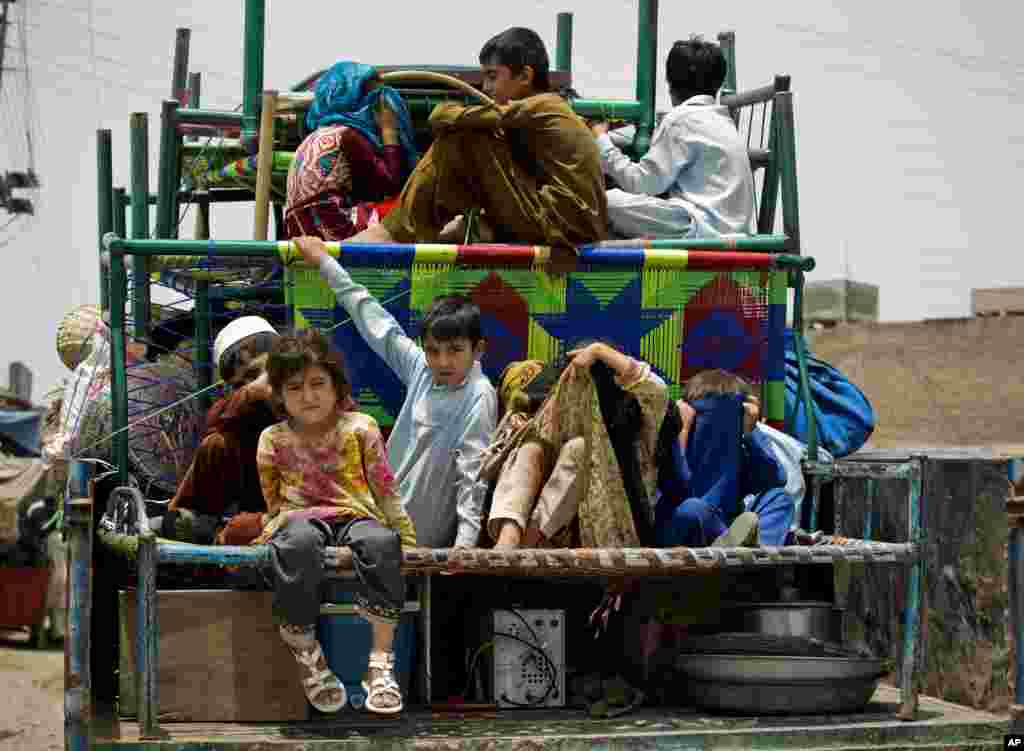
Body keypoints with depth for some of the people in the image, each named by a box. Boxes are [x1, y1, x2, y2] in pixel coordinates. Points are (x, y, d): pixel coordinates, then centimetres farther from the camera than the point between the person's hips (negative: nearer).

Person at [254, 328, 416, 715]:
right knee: (298, 544, -40)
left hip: (356, 516, 0)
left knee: (380, 542, -38)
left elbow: (385, 491, 9)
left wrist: (408, 537, 5)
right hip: (300, 518, 0)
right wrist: (270, 529, 6)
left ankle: (381, 661, -34)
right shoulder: (274, 440, 12)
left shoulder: (359, 428, 9)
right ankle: (307, 654, -27)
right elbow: (273, 502, 21)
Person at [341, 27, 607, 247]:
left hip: (561, 226, -9)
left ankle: (402, 231, -1)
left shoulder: (539, 107, -7)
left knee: (460, 139, -5)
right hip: (580, 225, 10)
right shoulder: (551, 108, 21)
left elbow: (442, 117, -10)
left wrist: (445, 112, 12)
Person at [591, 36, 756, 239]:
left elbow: (643, 183, -7)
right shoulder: (724, 120, 21)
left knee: (609, 201, -10)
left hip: (703, 229, -9)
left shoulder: (682, 118, -5)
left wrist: (602, 141, 6)